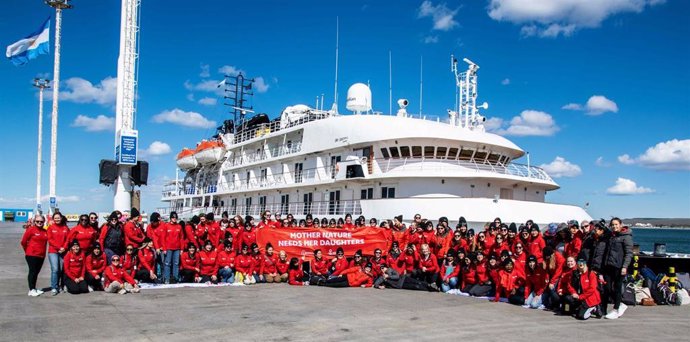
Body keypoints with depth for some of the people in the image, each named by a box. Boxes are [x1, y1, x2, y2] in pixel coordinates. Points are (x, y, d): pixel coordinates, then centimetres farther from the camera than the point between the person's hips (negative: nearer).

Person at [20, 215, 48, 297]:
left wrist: (43, 252, 9)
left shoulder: (45, 231, 10)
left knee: (36, 272, 12)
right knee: (32, 271, -3)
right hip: (31, 255, -6)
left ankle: (34, 289, 21)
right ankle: (31, 290, 1)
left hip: (41, 255, 6)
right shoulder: (31, 229, -7)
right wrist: (27, 251, 6)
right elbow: (23, 242, -3)